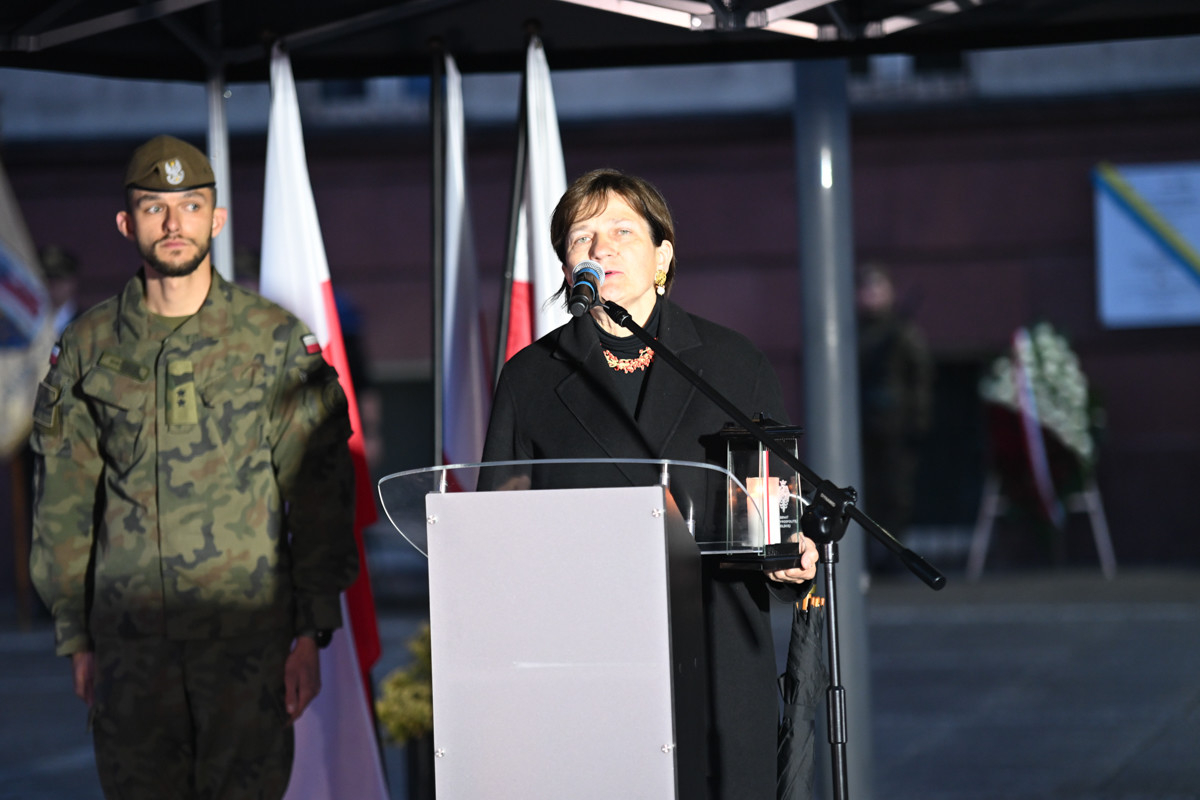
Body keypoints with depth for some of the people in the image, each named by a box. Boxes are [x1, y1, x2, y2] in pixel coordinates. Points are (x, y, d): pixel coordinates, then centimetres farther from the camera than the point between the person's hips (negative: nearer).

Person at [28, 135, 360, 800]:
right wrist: (76, 638, 7)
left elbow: (318, 493, 3)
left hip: (248, 635, -1)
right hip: (129, 640, 2)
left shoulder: (277, 340, 3)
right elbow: (63, 502, 11)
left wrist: (311, 631, -3)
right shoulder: (88, 347, 7)